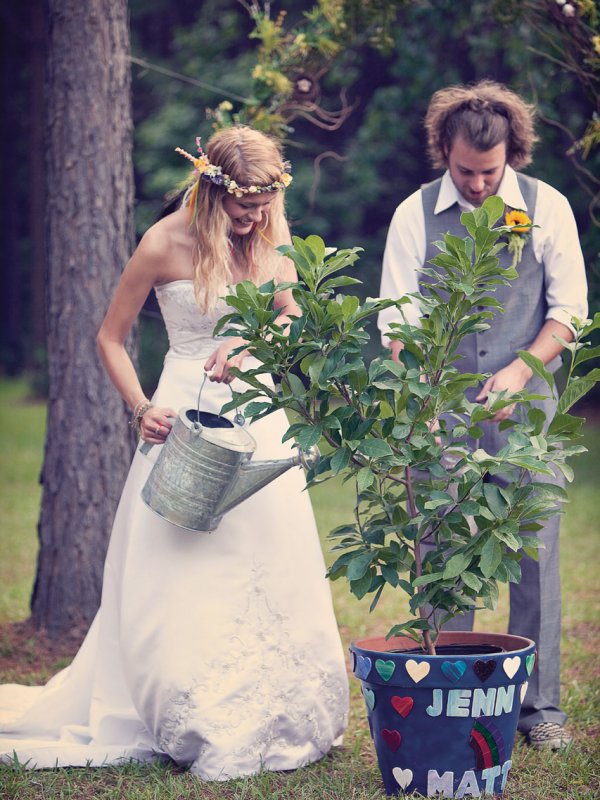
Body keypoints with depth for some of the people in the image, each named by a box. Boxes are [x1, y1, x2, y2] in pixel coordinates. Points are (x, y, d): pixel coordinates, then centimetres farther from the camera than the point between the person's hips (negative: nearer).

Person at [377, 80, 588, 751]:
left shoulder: (548, 207, 3)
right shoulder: (415, 215, 2)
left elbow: (568, 308, 5)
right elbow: (398, 321, -1)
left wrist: (522, 368, -11)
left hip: (527, 410, 0)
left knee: (535, 556, 0)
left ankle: (539, 707, 9)